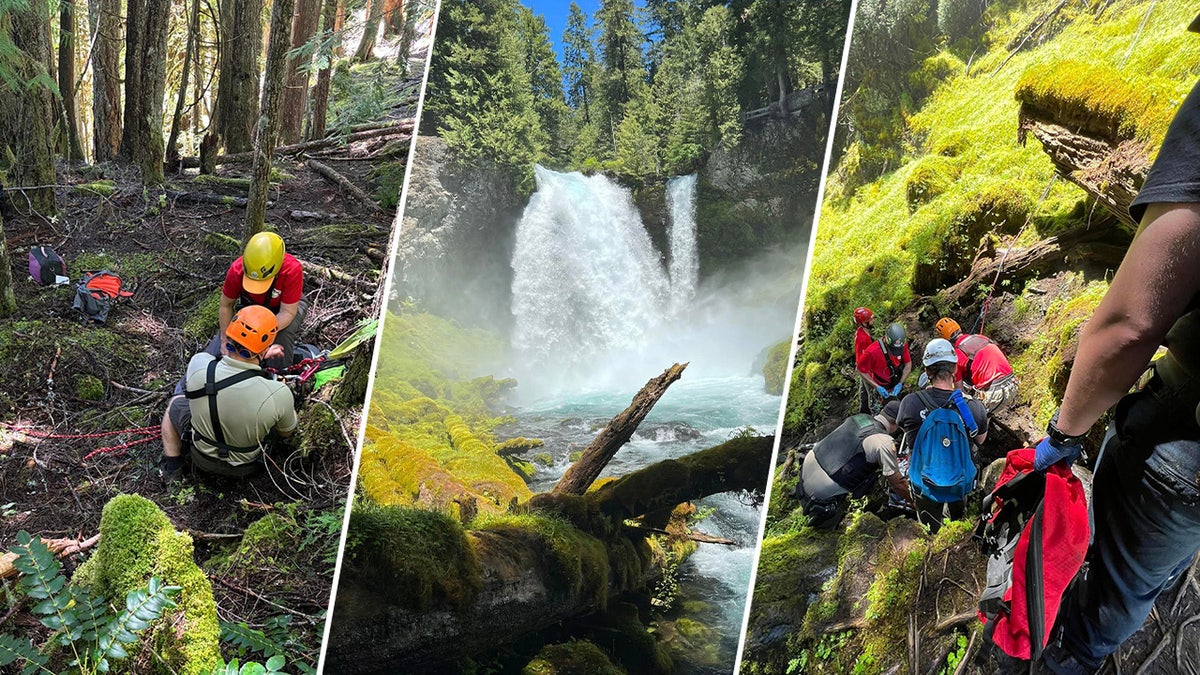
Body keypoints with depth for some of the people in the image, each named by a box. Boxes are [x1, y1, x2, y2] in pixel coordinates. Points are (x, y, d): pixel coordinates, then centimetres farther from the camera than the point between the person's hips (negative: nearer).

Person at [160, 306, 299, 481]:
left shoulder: (198, 365, -30)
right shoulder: (279, 394, -36)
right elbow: (286, 432, -11)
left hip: (202, 459, 1)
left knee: (176, 403, 30)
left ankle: (171, 466, 30)